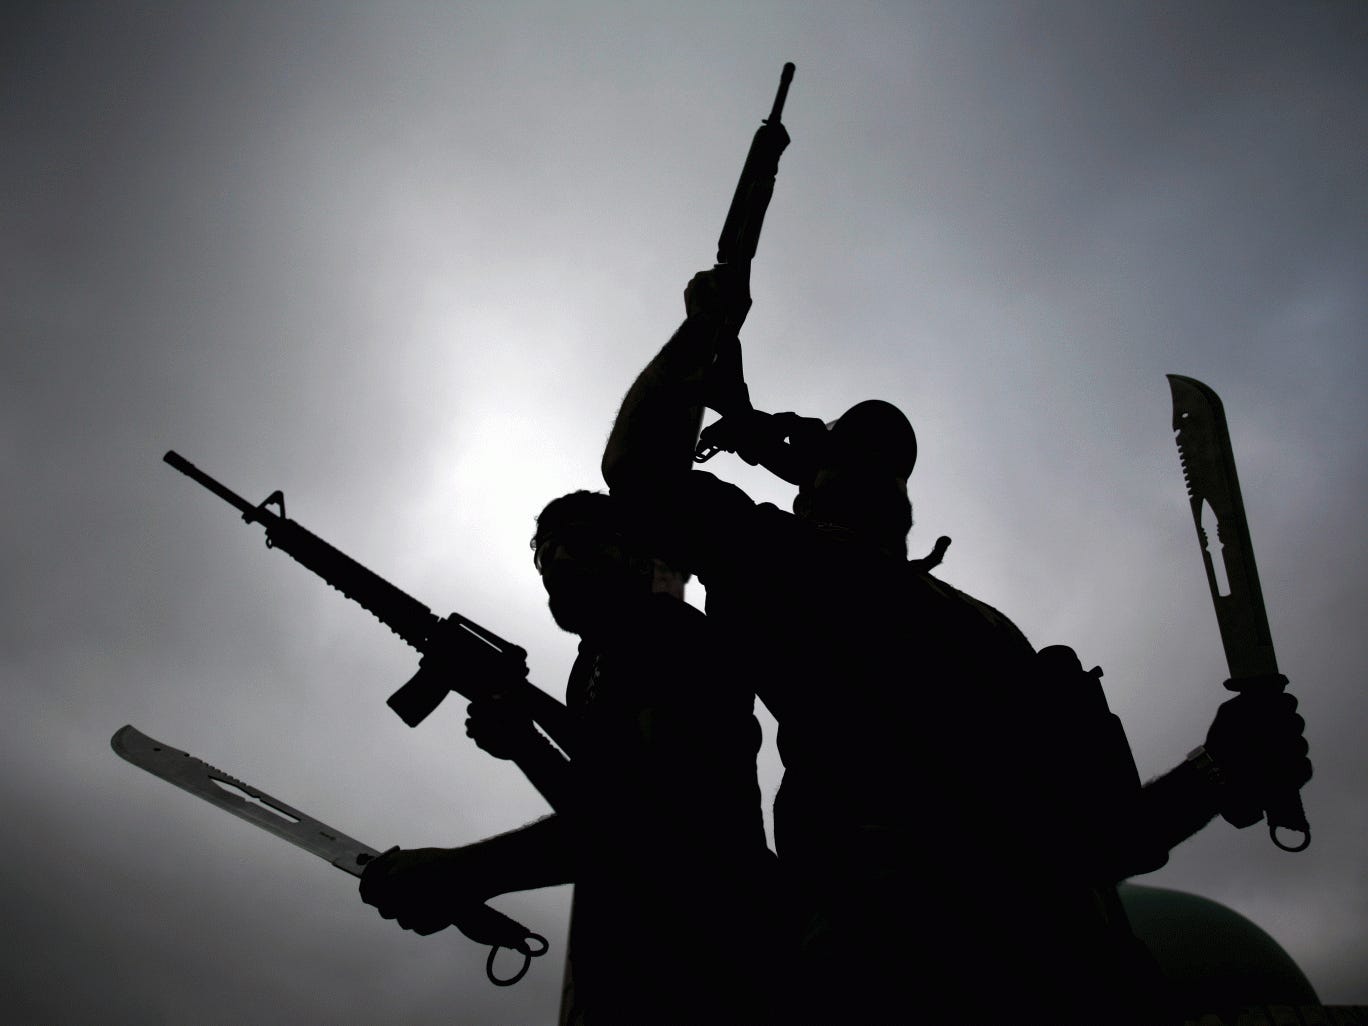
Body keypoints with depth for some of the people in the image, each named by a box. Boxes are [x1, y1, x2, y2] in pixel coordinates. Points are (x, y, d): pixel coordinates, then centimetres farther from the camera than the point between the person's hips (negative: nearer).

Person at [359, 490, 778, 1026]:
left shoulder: (666, 632, -8)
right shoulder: (598, 668, 20)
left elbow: (677, 800, -24)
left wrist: (474, 869, -27)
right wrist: (527, 750, 8)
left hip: (695, 963, -9)